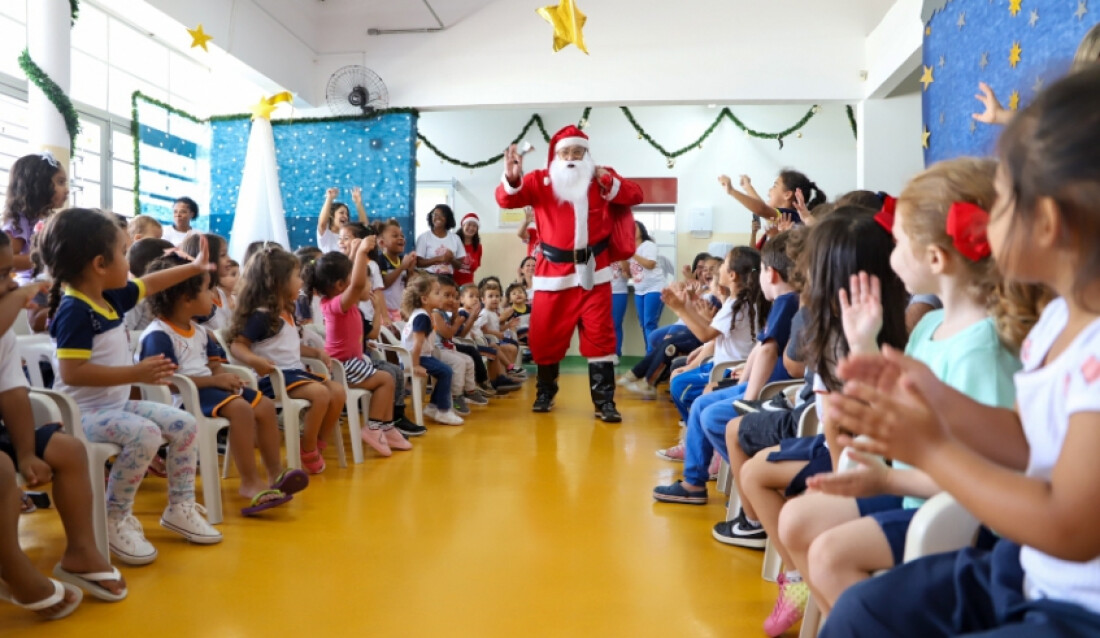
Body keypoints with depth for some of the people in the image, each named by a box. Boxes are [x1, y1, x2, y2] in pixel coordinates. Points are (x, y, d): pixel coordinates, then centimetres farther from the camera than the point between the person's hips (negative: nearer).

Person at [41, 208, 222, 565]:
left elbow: (149, 285, 24)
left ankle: (180, 508, 15)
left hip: (117, 404, 10)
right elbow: (72, 373, -30)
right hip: (83, 413, -10)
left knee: (185, 425, 5)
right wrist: (137, 373, -34)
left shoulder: (111, 296, 4)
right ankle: (115, 520, -14)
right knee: (145, 434, -34)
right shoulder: (74, 311, -23)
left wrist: (194, 267, 28)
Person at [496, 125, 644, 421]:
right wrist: (512, 177, -30)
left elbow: (635, 195, 2)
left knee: (600, 336, 0)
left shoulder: (601, 178, 8)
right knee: (546, 337, 8)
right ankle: (545, 392, 31)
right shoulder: (540, 181, 3)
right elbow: (507, 199, -9)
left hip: (593, 272, 0)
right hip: (554, 273, 0)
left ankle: (604, 401, 7)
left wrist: (608, 181, -12)